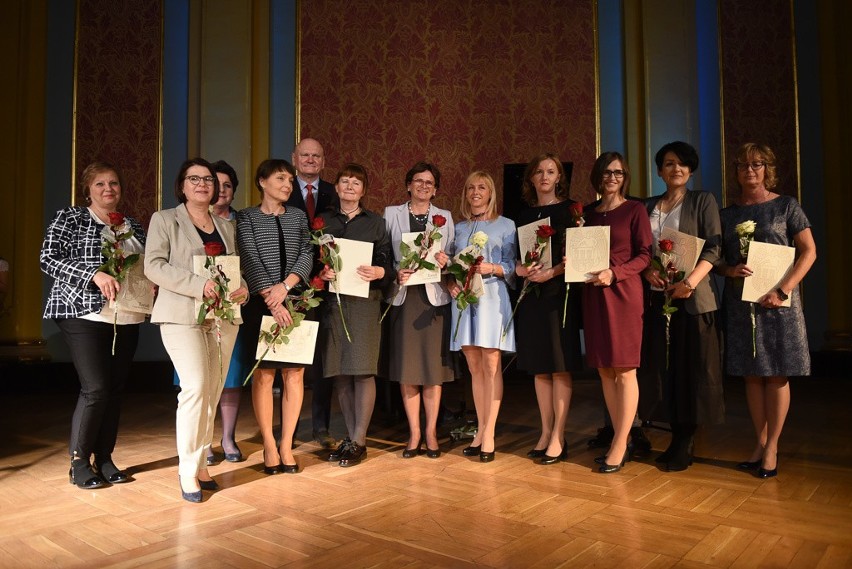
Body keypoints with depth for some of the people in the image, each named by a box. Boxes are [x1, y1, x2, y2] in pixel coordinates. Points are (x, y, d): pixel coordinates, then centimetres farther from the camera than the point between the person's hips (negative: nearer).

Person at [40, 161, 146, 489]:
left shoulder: (133, 226, 15)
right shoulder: (70, 219, 2)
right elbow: (48, 258, -8)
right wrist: (94, 273, -20)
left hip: (127, 320, 5)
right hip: (85, 314, -5)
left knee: (115, 389, 6)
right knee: (95, 388, -10)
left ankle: (104, 458, 18)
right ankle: (79, 461, 8)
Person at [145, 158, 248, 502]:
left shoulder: (226, 227, 19)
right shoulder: (164, 220, 6)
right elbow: (153, 266, -6)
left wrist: (243, 288, -3)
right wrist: (199, 285, -19)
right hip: (183, 316, -5)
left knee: (213, 394, 4)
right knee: (196, 387, -16)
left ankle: (200, 465, 16)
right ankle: (188, 470, -2)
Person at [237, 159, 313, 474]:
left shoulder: (298, 215, 13)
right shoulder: (246, 217, 5)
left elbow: (307, 255, 3)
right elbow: (250, 262, -5)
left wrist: (285, 286, -13)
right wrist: (272, 301, -15)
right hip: (262, 305, -2)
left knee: (294, 375, 1)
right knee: (264, 375, -1)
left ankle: (286, 446, 10)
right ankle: (269, 446, 10)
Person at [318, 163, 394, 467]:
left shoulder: (376, 222, 10)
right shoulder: (323, 221, 13)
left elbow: (388, 262, 6)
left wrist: (379, 272, -15)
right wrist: (320, 272, -9)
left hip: (365, 301, -2)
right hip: (332, 301, 2)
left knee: (363, 370, -6)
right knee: (340, 372, 5)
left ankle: (358, 442, 3)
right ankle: (350, 436, 17)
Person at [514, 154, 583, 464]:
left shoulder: (570, 210, 1)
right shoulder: (524, 215, 13)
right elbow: (516, 255, 11)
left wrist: (552, 272, -19)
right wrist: (520, 269, -10)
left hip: (560, 292, -5)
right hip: (532, 293, 5)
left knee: (560, 366, -3)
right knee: (539, 367, 7)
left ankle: (558, 438, 3)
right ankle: (545, 433, 16)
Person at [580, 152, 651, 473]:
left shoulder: (635, 209, 1)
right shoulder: (589, 213, 15)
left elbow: (645, 254, -5)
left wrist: (615, 273, -18)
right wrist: (572, 260, -3)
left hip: (623, 293, -5)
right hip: (593, 294, 5)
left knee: (625, 371, -2)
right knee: (604, 370, 7)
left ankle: (619, 446, 6)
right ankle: (621, 440, 18)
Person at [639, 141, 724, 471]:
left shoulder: (703, 201, 4)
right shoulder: (648, 206, 15)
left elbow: (713, 247, -6)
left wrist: (690, 281, -20)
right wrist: (647, 270, -8)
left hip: (693, 296, -3)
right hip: (656, 296, 4)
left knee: (693, 368, -1)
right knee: (661, 367, 4)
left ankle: (686, 443, 10)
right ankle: (676, 437, 17)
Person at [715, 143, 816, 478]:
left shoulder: (786, 206, 2)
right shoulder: (727, 214, 10)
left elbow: (809, 252, -4)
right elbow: (715, 260, 11)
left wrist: (783, 289, -15)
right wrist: (731, 270, -11)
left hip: (777, 302, -3)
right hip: (739, 303, 3)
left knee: (777, 374, 0)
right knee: (752, 374, 7)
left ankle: (772, 448, 10)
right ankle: (760, 443, 18)